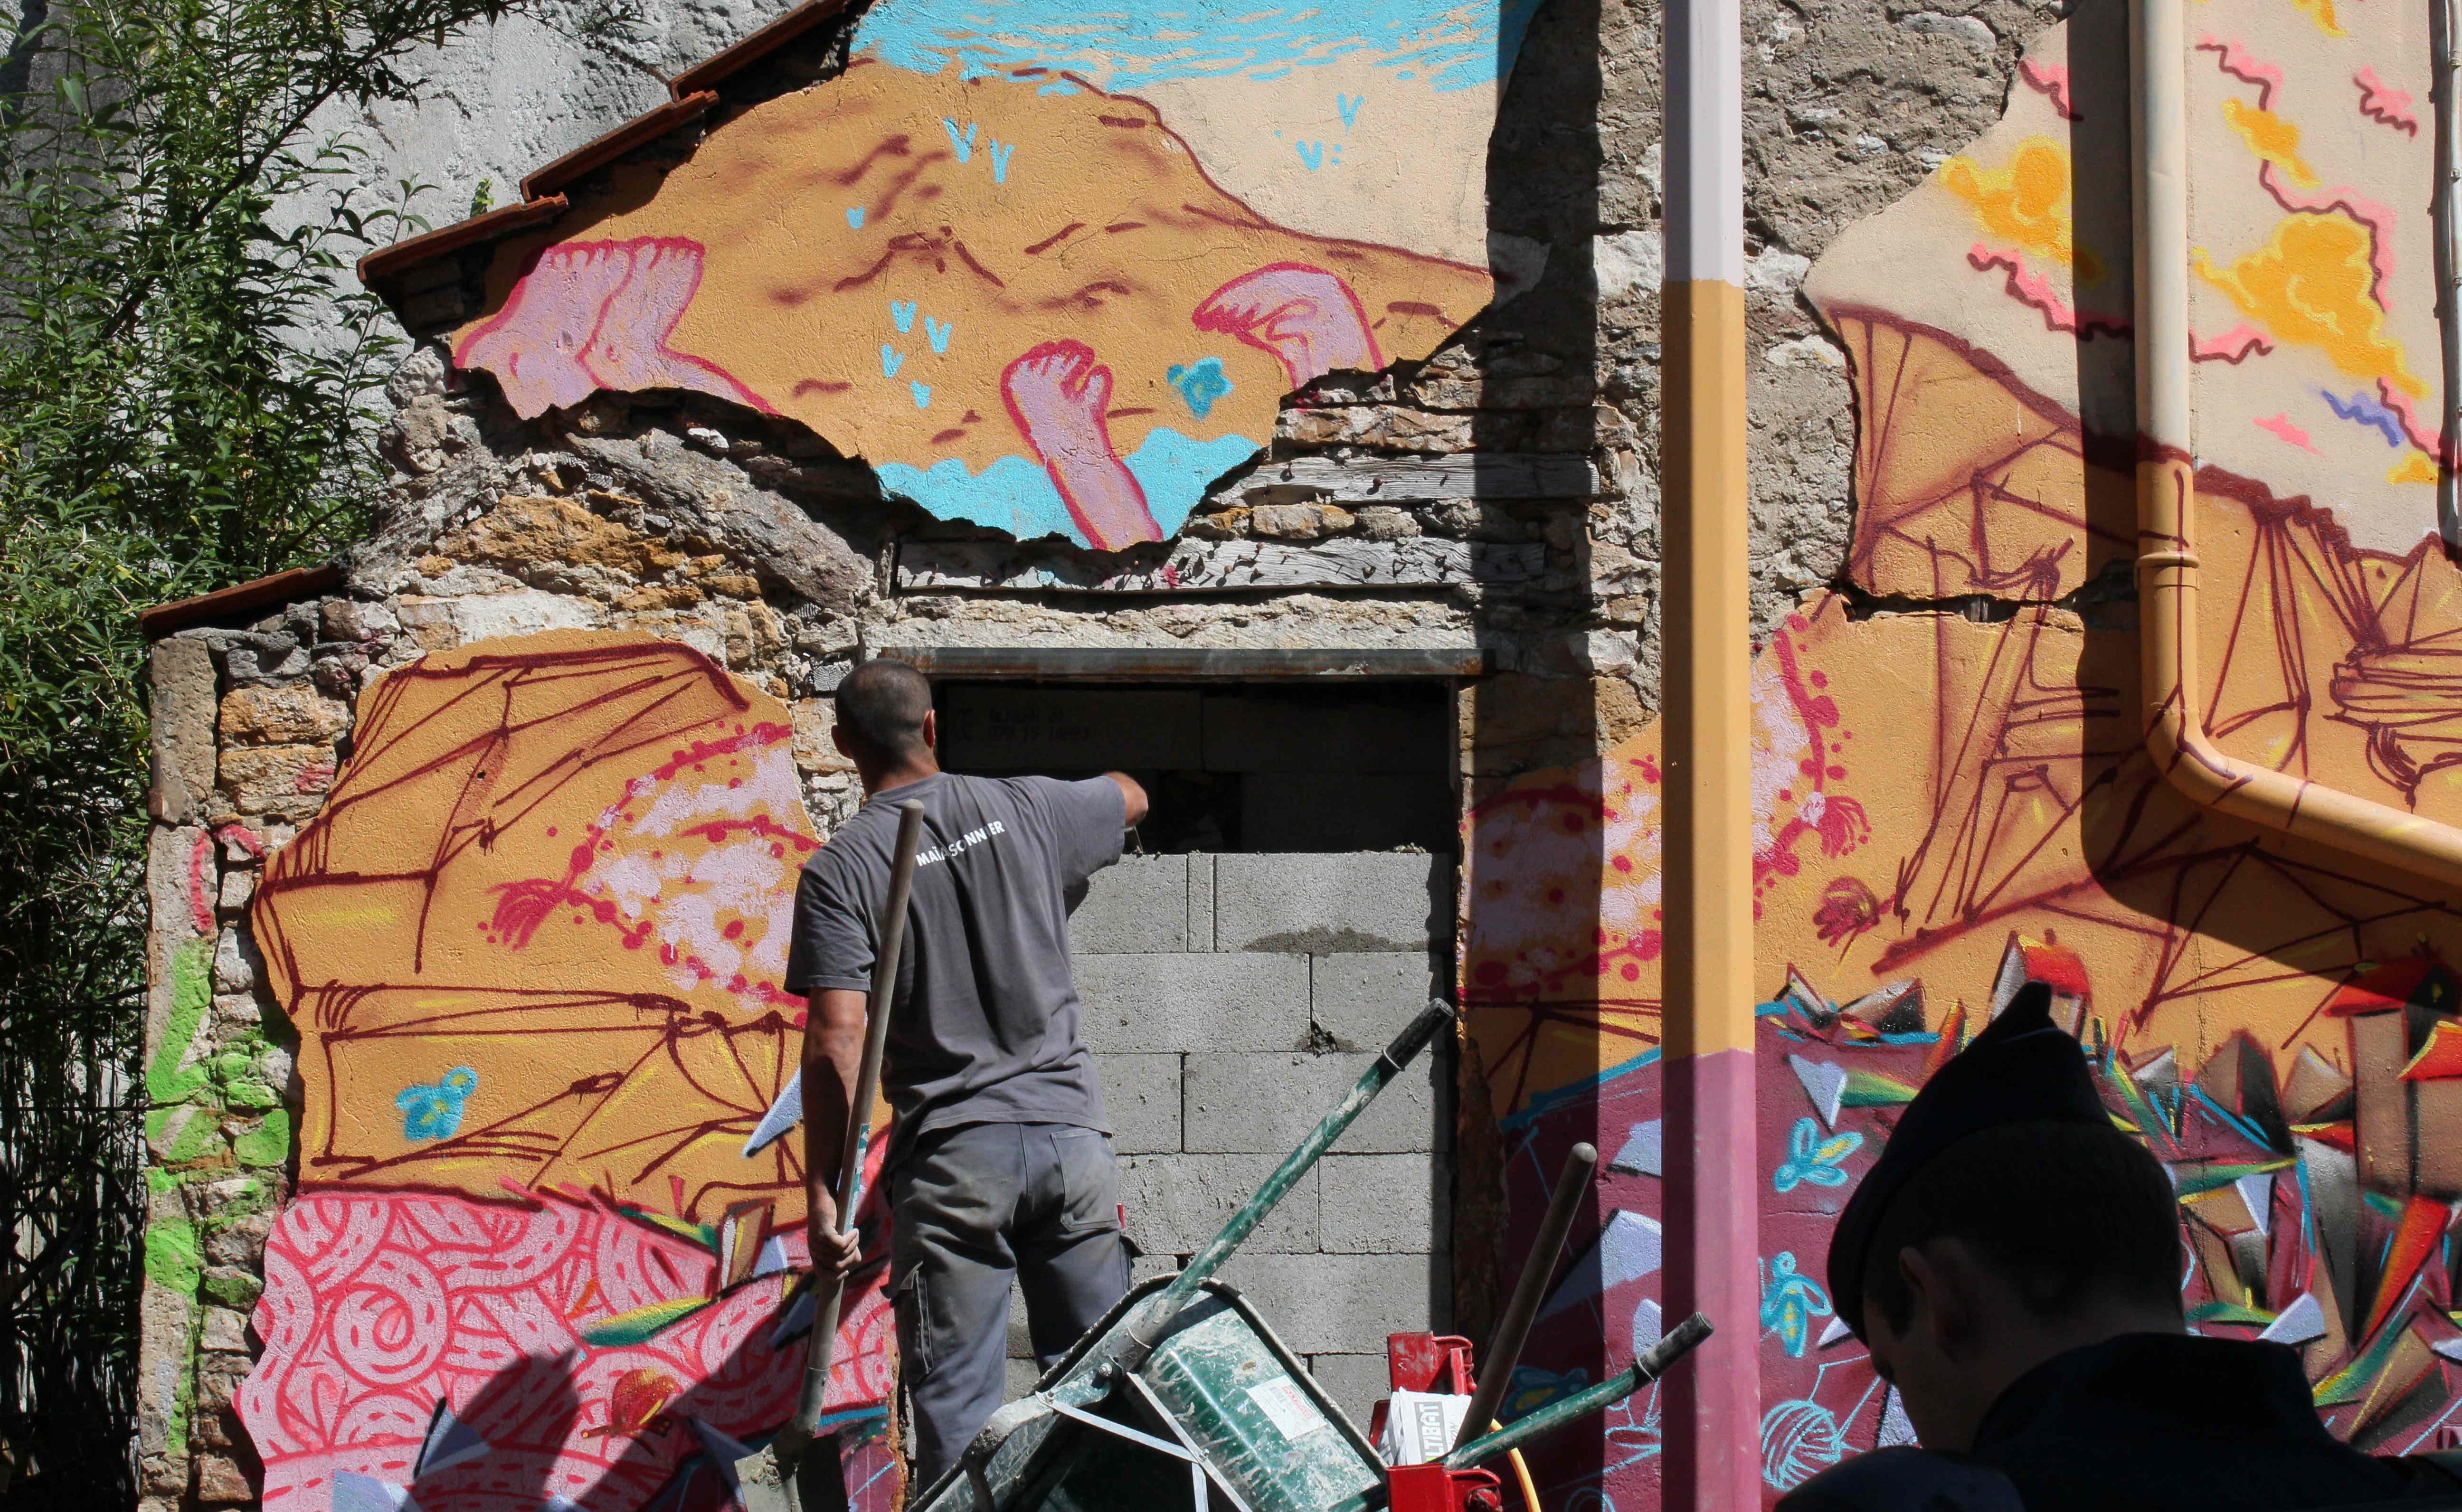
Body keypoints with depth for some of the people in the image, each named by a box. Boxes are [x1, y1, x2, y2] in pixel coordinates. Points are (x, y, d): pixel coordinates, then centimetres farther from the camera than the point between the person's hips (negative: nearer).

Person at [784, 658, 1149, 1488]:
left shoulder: (838, 871, -4)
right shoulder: (1024, 809, 6)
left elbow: (837, 1044, -12)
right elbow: (1131, 797, 28)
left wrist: (824, 1195, -7)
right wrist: (1106, 779, 52)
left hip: (952, 1161, -3)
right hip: (1071, 1135, 3)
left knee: (957, 1408, 2)